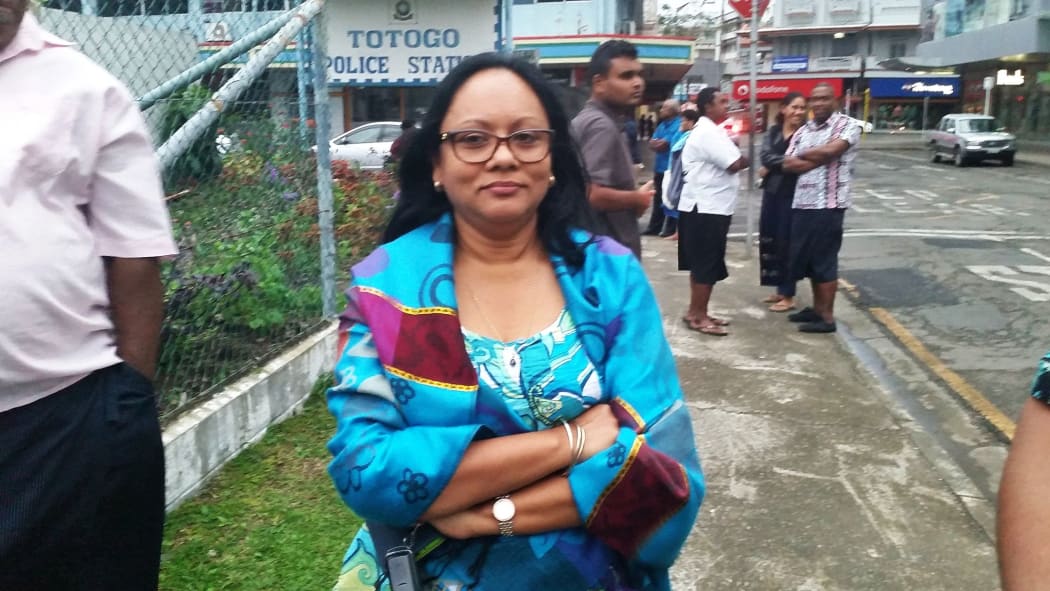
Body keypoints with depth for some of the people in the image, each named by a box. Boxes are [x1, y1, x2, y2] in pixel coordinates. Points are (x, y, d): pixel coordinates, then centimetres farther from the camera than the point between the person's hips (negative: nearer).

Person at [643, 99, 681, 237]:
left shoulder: (678, 125, -11)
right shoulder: (662, 125, 16)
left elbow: (664, 144, -18)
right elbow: (652, 144, 9)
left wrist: (657, 143, -1)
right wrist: (660, 143, -10)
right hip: (659, 167, 8)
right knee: (657, 198, 12)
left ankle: (671, 229, 3)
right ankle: (654, 227, 19)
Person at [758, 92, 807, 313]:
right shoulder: (773, 131, 8)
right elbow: (766, 156, -9)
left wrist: (774, 166, -15)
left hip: (792, 194, -6)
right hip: (771, 192, 6)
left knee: (786, 242, -1)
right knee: (769, 240, 11)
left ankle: (788, 295, 10)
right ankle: (779, 289, 25)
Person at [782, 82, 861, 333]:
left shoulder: (848, 125, -4)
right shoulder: (802, 131, 12)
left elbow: (830, 150, -21)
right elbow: (788, 164, 1)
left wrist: (803, 155, -3)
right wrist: (817, 159, -13)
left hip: (829, 204, -7)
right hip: (801, 203, 7)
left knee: (825, 260, -1)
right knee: (806, 258, 13)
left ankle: (827, 317, 8)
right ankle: (817, 308, 28)